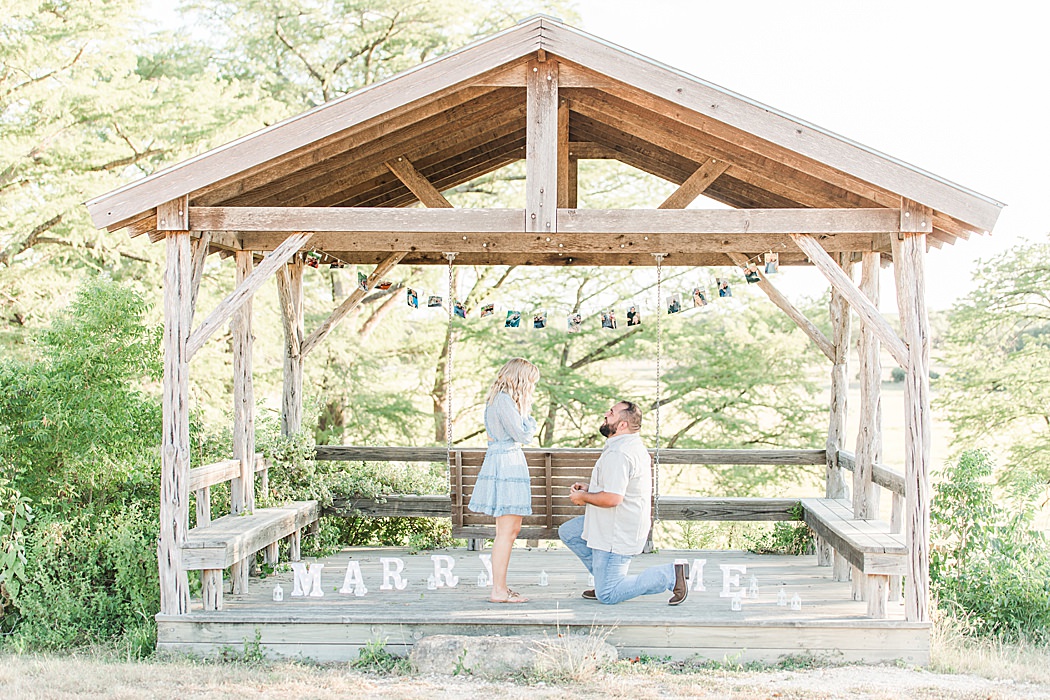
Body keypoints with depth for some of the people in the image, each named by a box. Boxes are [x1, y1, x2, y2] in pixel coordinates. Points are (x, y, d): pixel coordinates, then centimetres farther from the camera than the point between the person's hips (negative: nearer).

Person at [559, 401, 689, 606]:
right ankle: (605, 579, 17)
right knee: (567, 532, 20)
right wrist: (590, 488, 12)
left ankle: (671, 574, -9)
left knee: (607, 596, -5)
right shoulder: (632, 445, 9)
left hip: (617, 535, -11)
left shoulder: (617, 454, -25)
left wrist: (584, 497, -13)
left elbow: (612, 498, -31)